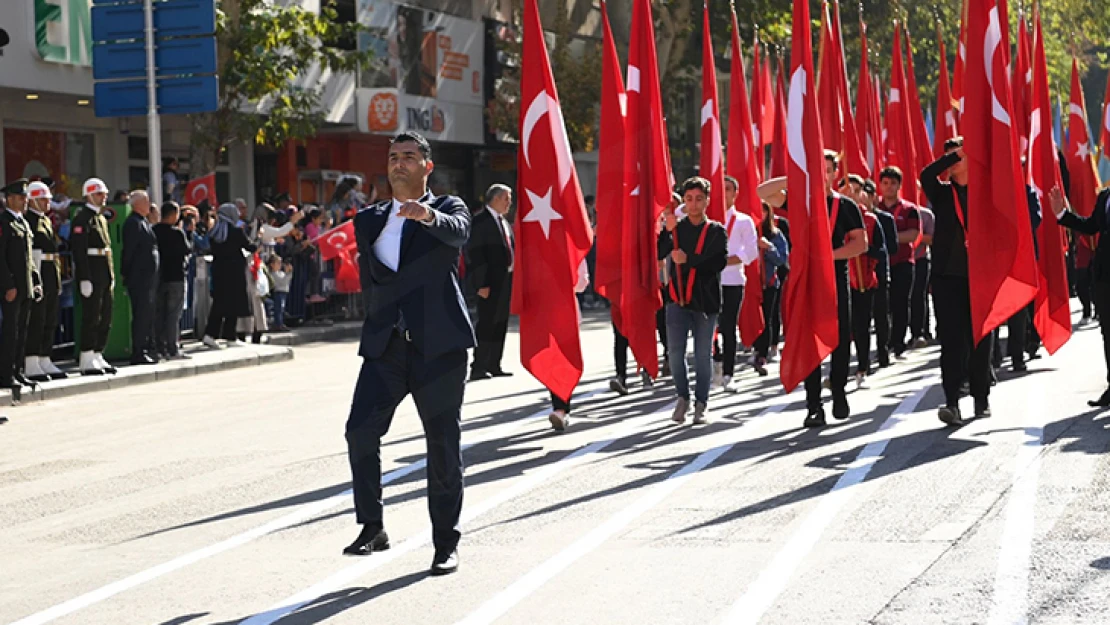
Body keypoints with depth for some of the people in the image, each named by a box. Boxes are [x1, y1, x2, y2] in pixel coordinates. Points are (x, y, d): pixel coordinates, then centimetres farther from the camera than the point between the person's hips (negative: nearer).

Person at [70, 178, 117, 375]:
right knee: (91, 318, -7)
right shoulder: (82, 218, -10)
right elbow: (78, 250, -17)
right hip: (91, 274, -9)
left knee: (105, 319, 10)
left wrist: (112, 276, 17)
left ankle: (98, 356, 17)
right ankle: (87, 361, -3)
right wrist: (85, 279, -22)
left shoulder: (101, 218, 18)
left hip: (104, 276, 9)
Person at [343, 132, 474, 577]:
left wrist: (427, 215, -40)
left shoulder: (447, 207, 5)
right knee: (360, 431, -14)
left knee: (443, 446, 0)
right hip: (385, 347, 4)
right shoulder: (369, 220, 19)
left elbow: (458, 232, -20)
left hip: (437, 345, -3)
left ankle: (446, 543, 10)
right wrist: (378, 321, 12)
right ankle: (372, 528, -3)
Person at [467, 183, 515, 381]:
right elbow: (476, 253, -15)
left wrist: (514, 279, 12)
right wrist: (482, 283, -21)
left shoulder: (504, 222, 18)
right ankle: (478, 368, -7)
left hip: (506, 280, 9)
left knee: (500, 325, 11)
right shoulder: (481, 220, -10)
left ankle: (494, 365, 18)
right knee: (487, 324, -9)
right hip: (491, 282, -9)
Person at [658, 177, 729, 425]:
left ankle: (701, 403, 13)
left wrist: (688, 260, -16)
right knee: (676, 352, -3)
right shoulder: (676, 228, 9)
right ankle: (682, 398, 14)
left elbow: (719, 262, -11)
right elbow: (658, 254, -3)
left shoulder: (716, 231, 4)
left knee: (703, 354, 3)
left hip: (705, 300, -1)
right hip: (678, 298, 1)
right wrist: (667, 231, -16)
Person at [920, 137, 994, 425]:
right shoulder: (942, 193, 7)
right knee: (951, 339, -8)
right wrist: (955, 154, -11)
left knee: (980, 338, 6)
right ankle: (952, 402, -13)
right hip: (948, 275, 0)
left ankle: (981, 398, 19)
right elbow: (926, 176, -14)